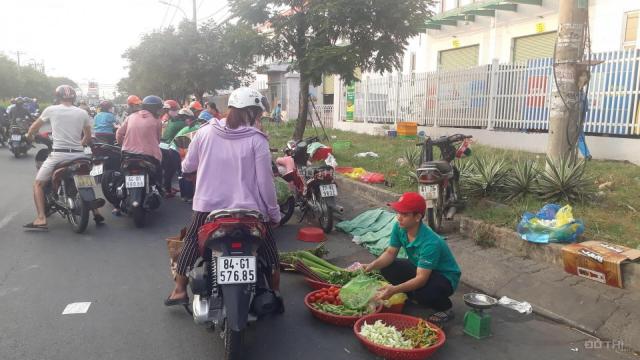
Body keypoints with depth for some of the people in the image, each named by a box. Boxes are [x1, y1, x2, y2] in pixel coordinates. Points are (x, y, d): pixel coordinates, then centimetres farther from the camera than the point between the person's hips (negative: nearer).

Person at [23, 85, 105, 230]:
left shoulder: (51, 110, 2)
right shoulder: (83, 113, 7)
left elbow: (35, 126, 17)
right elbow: (88, 137, 13)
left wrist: (29, 135, 38)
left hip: (58, 154, -3)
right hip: (78, 155, 3)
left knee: (38, 184, 8)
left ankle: (41, 219, -4)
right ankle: (96, 213, 17)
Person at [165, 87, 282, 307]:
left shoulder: (205, 132, -2)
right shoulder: (257, 140, -9)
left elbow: (187, 167, 8)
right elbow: (265, 181, -9)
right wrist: (274, 212, 2)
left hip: (208, 206, 2)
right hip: (249, 210, -1)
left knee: (191, 244, 24)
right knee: (268, 248, 19)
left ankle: (180, 290, 31)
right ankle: (275, 294, 25)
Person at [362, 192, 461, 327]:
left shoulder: (430, 243, -37)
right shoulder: (399, 228, -16)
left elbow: (421, 278, -39)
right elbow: (390, 253, -7)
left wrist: (395, 289, -51)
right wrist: (372, 265, -26)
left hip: (445, 277, -7)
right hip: (419, 268, 7)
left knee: (422, 291, -37)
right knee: (387, 268, -11)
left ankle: (445, 308, -1)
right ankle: (414, 296, 12)